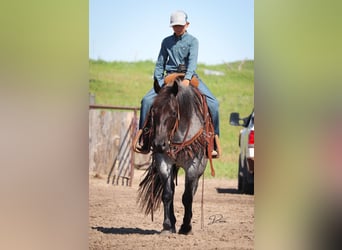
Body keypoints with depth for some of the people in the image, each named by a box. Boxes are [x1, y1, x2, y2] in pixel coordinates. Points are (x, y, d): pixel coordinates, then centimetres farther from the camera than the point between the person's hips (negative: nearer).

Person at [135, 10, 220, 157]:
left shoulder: (192, 41, 3)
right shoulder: (167, 42, 13)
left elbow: (192, 60, -13)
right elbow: (160, 64, 16)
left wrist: (187, 79, -29)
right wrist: (158, 83, 2)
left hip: (189, 77, -2)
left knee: (212, 103, -22)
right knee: (147, 100, -20)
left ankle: (213, 144, -14)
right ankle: (145, 142, -15)